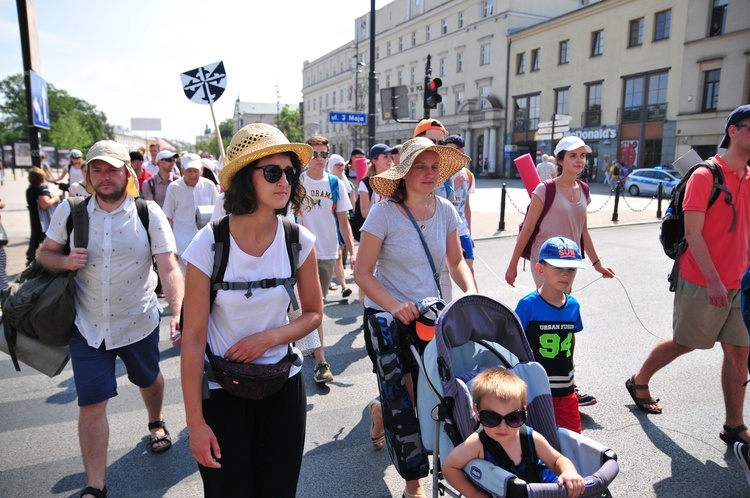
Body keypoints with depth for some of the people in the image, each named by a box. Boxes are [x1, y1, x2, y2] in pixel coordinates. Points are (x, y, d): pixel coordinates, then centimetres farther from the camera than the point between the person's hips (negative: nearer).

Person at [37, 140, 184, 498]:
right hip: (88, 327, 1)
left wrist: (178, 312, -35)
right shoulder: (70, 212, -5)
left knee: (149, 380, 23)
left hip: (138, 323, 0)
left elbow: (169, 268, -20)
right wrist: (64, 261, -18)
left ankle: (156, 423, 56)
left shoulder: (149, 213, -13)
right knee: (91, 405, 2)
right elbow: (45, 253, 7)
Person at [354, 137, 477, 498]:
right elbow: (362, 272, -14)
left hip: (430, 315, 5)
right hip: (386, 316, -4)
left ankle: (381, 411, 37)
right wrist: (396, 306, -25)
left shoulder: (445, 210, 0)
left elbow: (456, 261, 10)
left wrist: (471, 291, -8)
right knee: (407, 399, -1)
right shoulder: (384, 213, -14)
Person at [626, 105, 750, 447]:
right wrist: (713, 280, -22)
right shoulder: (706, 175, -11)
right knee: (684, 343, 9)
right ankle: (639, 380, 32)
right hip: (702, 282, -6)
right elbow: (693, 232, -17)